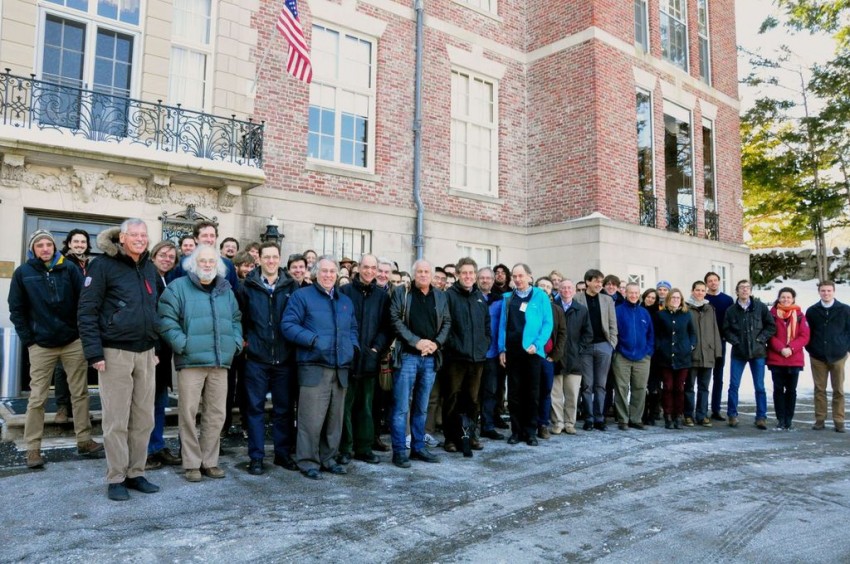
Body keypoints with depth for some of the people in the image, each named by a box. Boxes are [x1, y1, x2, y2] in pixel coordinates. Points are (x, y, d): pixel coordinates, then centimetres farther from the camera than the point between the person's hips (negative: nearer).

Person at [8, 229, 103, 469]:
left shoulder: (69, 268, 0)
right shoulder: (23, 273, 0)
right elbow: (16, 310, 3)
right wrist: (28, 340, -2)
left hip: (73, 341, 1)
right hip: (41, 345, 0)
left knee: (80, 393, 6)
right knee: (37, 399, 3)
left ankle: (84, 440, 16)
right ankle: (33, 448, 13)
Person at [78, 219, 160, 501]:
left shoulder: (150, 268, 12)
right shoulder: (103, 265, -6)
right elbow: (86, 311, -8)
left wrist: (157, 347, 14)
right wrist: (94, 352, -14)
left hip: (146, 353, 5)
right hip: (115, 352, -5)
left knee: (144, 419, 8)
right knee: (116, 421, 1)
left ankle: (136, 473, 21)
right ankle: (116, 479, 13)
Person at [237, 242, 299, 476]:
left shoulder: (291, 287, 3)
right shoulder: (248, 286, 2)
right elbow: (239, 317, 5)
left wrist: (295, 343, 0)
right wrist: (245, 340, -3)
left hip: (285, 358, 1)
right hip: (256, 359, -1)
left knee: (284, 408, 9)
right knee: (255, 408, 5)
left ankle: (284, 453, 23)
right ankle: (256, 457, 16)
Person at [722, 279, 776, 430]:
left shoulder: (760, 307, 0)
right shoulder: (731, 310, 0)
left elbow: (771, 326, 2)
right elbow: (726, 329, 5)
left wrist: (760, 339, -7)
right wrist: (735, 341, -8)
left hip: (757, 352, 0)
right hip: (738, 353, 0)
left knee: (759, 387, 4)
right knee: (733, 385, 2)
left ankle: (761, 417, 12)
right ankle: (732, 415, 13)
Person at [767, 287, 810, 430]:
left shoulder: (799, 315, 3)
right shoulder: (772, 314, 0)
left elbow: (804, 337, -1)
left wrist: (791, 348, -15)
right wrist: (781, 348, -16)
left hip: (795, 359, 1)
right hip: (776, 359, -1)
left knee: (791, 390, 7)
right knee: (778, 389, 3)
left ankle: (788, 420, 14)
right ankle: (780, 419, 10)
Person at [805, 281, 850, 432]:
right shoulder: (812, 311, 5)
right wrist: (810, 349, 3)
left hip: (837, 356, -1)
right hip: (817, 357, 1)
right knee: (819, 389, 4)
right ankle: (820, 420, 10)